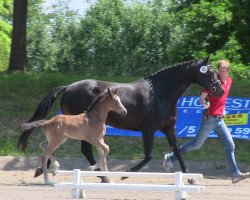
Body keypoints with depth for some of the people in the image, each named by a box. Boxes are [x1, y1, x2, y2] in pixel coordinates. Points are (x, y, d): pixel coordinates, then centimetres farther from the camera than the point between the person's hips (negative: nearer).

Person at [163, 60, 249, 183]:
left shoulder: (229, 81, 8)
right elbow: (202, 98, -14)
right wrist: (204, 104, -34)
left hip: (219, 120, 7)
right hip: (209, 119, -7)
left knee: (230, 145, 1)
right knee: (196, 144, 0)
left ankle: (235, 174, 1)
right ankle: (170, 157, 14)